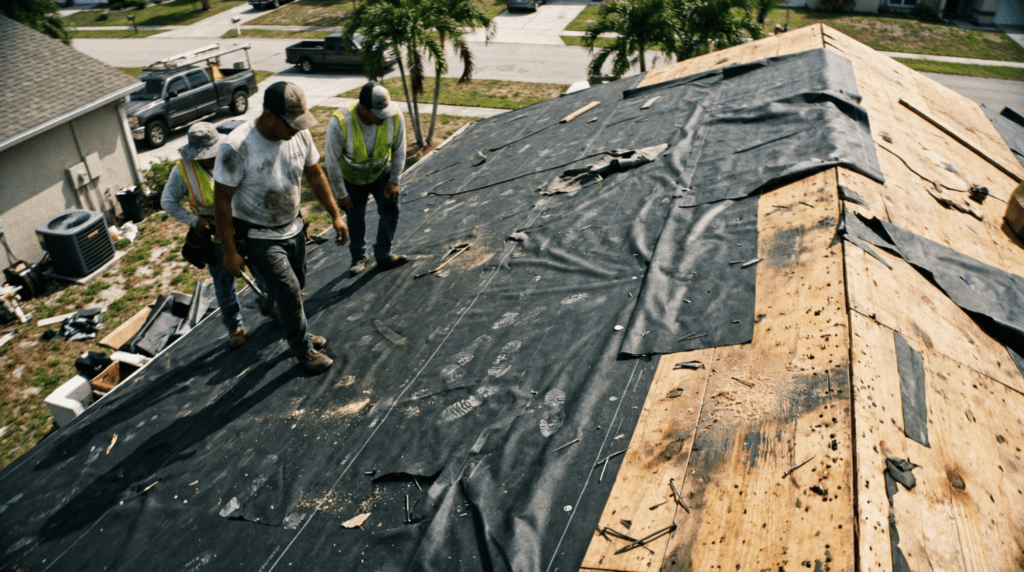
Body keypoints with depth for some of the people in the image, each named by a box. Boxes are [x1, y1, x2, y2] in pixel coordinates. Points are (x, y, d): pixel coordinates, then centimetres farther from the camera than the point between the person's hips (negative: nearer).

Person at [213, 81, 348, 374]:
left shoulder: (300, 135, -10)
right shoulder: (237, 147, -27)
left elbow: (315, 176, 6)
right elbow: (222, 201, -20)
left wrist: (335, 215, 4)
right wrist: (230, 252, -16)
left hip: (293, 228, 6)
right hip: (259, 238, -6)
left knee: (296, 286, 20)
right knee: (289, 293, -4)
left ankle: (295, 329, 46)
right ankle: (304, 350, 17)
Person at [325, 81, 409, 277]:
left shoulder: (395, 116, -29)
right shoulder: (340, 122, -37)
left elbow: (399, 150, -11)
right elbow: (332, 161, -23)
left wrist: (395, 181, -5)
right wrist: (341, 193, -14)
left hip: (381, 171, 2)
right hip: (352, 176, -2)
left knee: (390, 210, 1)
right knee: (355, 218, 11)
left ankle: (383, 256, 21)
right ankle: (359, 257, 36)